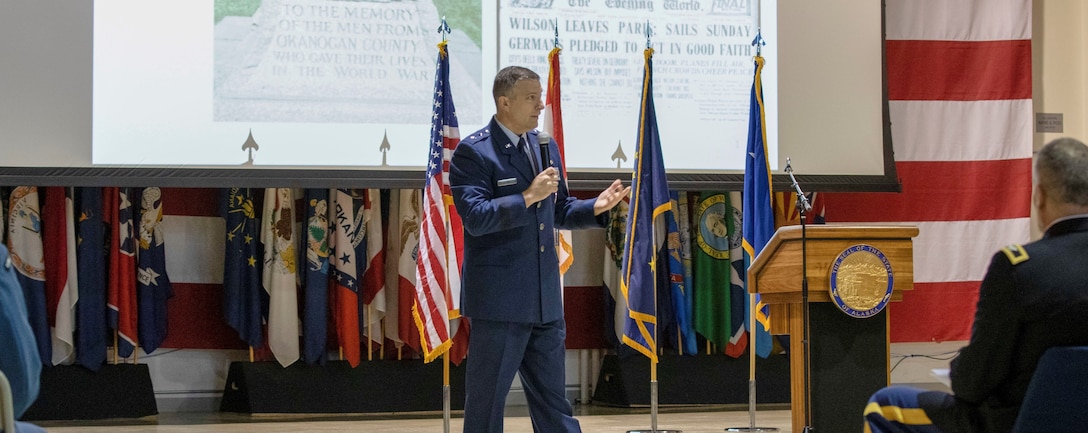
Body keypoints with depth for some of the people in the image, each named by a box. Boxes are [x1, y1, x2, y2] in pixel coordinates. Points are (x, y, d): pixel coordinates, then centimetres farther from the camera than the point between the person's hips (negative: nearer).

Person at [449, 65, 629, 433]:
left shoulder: (545, 147, 13)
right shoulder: (473, 152, -9)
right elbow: (476, 217, -19)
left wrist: (595, 207, 2)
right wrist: (528, 197, -24)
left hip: (546, 299, 7)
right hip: (499, 298, -7)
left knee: (553, 403, 12)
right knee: (486, 402, 2)